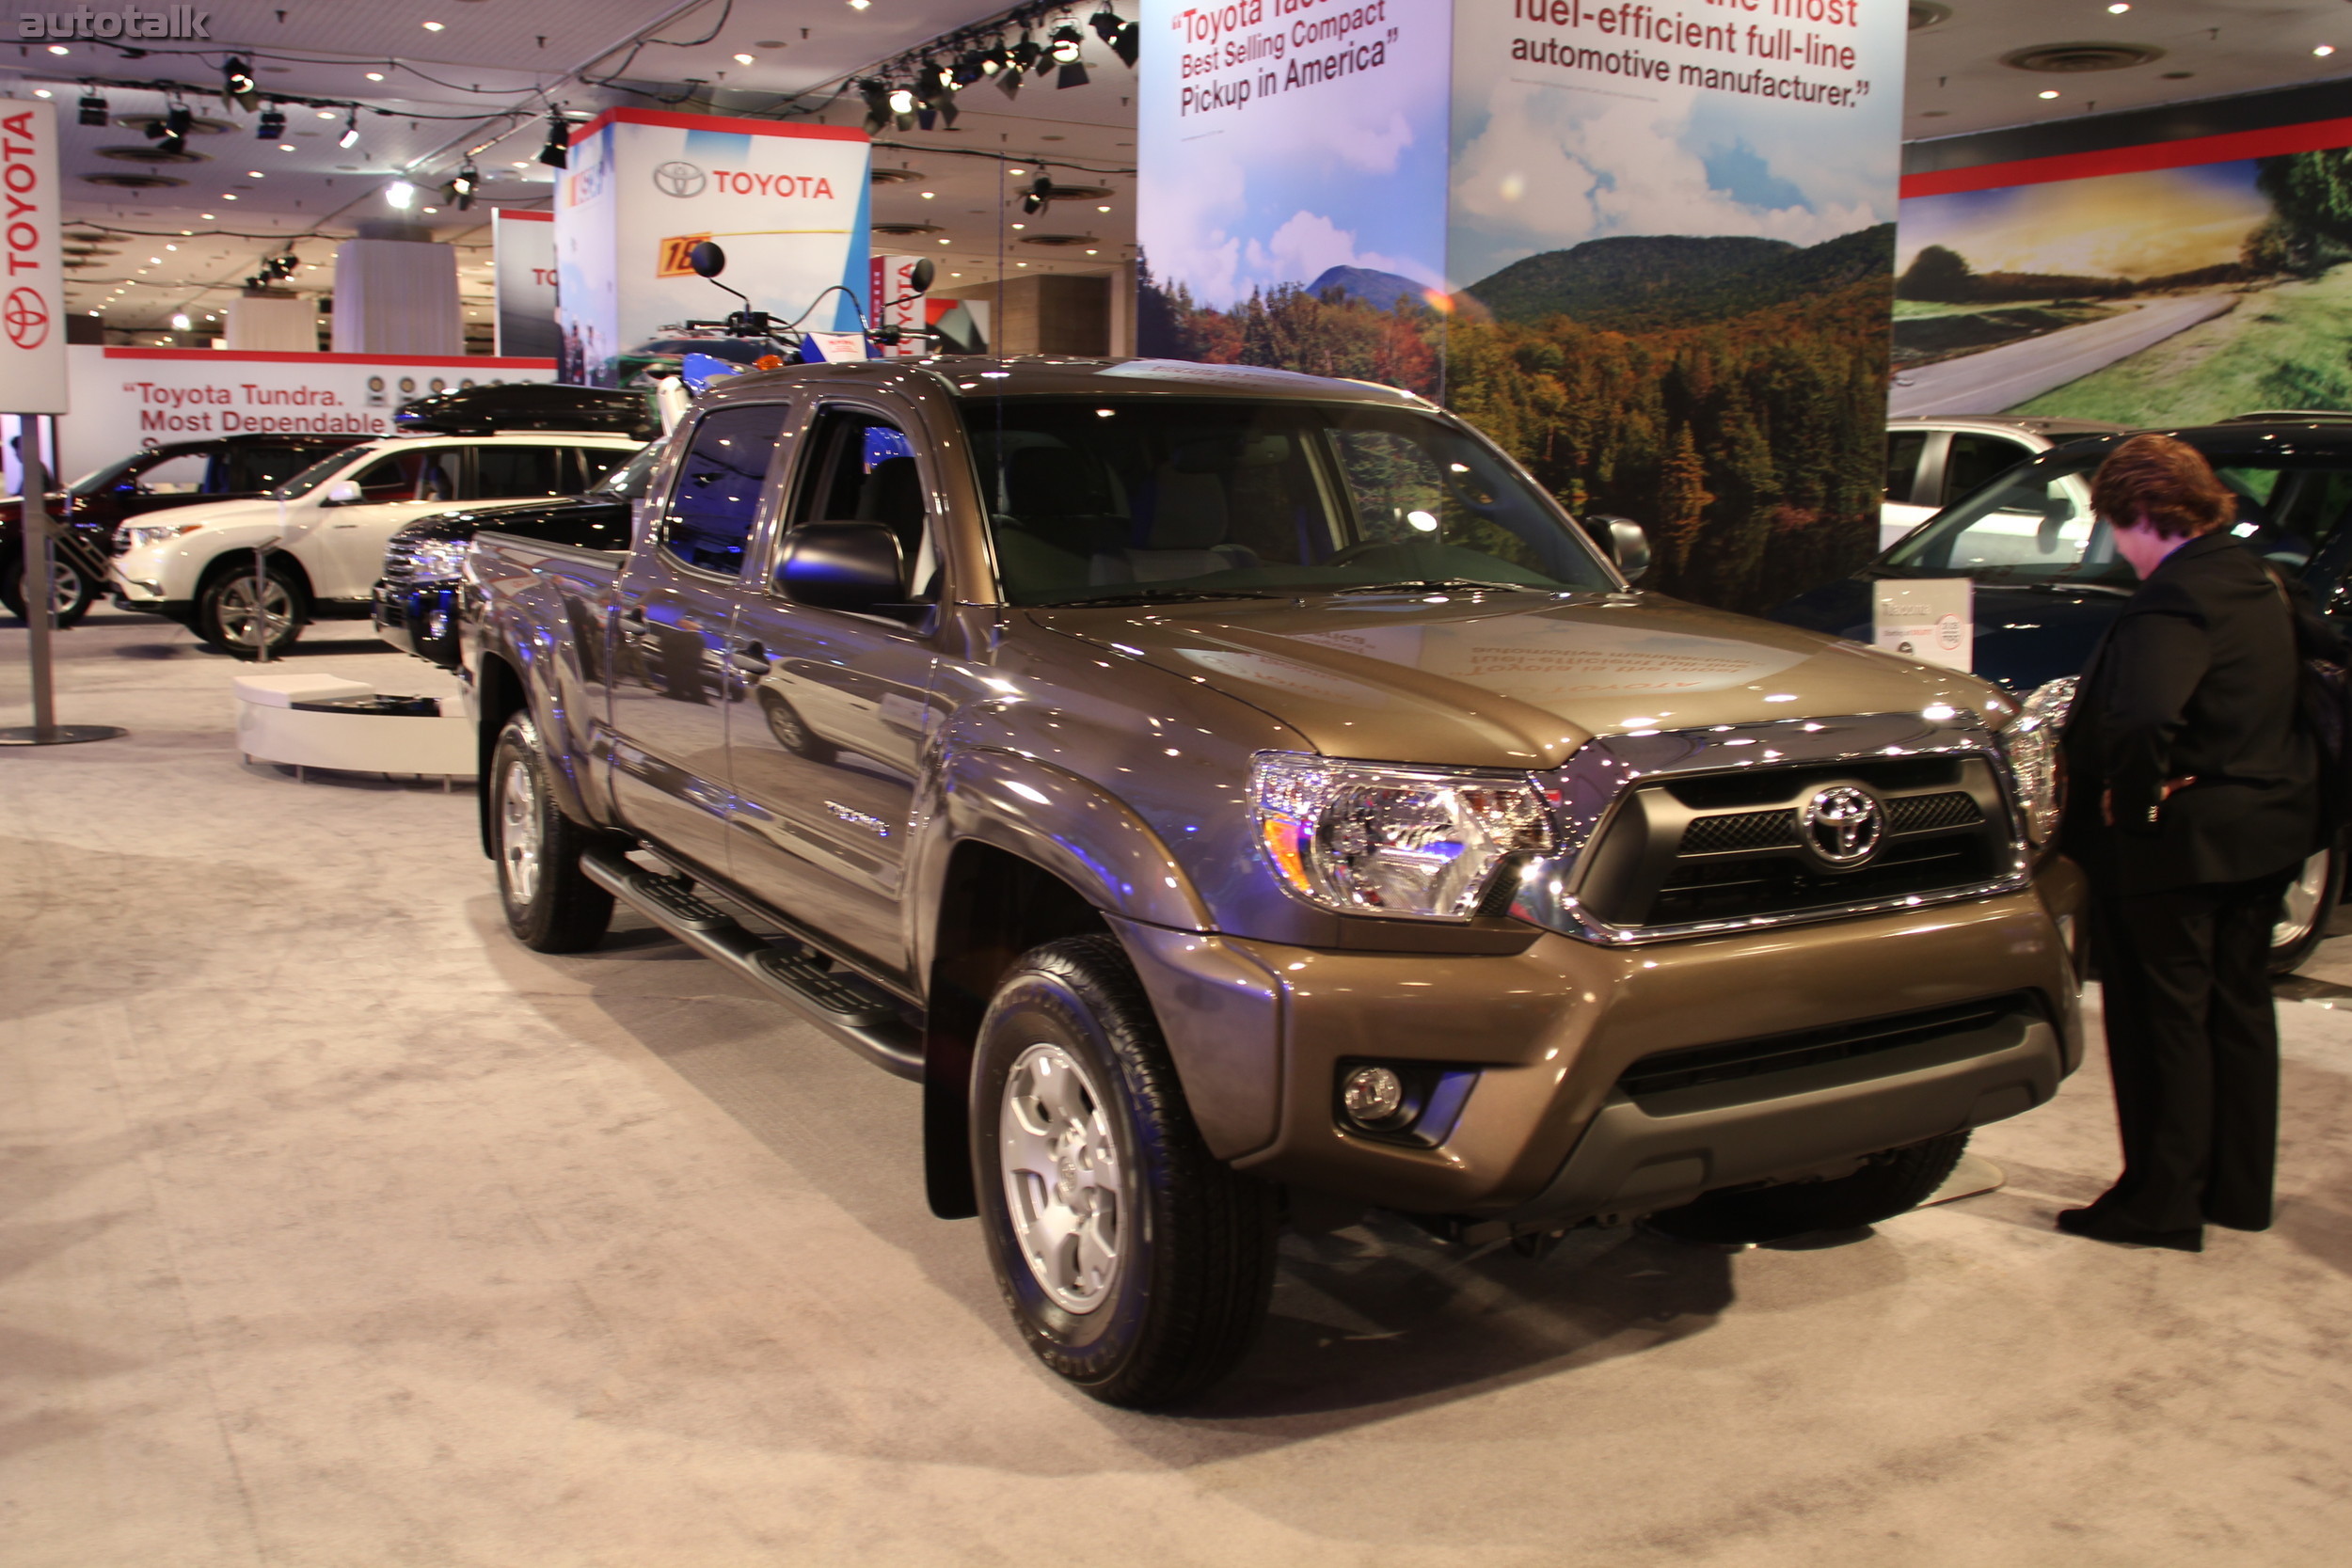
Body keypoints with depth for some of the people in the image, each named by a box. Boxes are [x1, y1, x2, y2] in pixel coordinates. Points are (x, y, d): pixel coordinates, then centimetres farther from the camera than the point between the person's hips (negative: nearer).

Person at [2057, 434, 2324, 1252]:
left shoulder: (2173, 601, -22)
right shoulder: (2257, 581, 7)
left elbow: (2144, 719, -37)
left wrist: (2130, 797, -22)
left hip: (2180, 843, -9)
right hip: (2267, 827, 9)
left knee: (2164, 1022, 3)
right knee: (2239, 1012, 18)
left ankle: (2163, 1202, 13)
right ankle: (2240, 1191, 30)